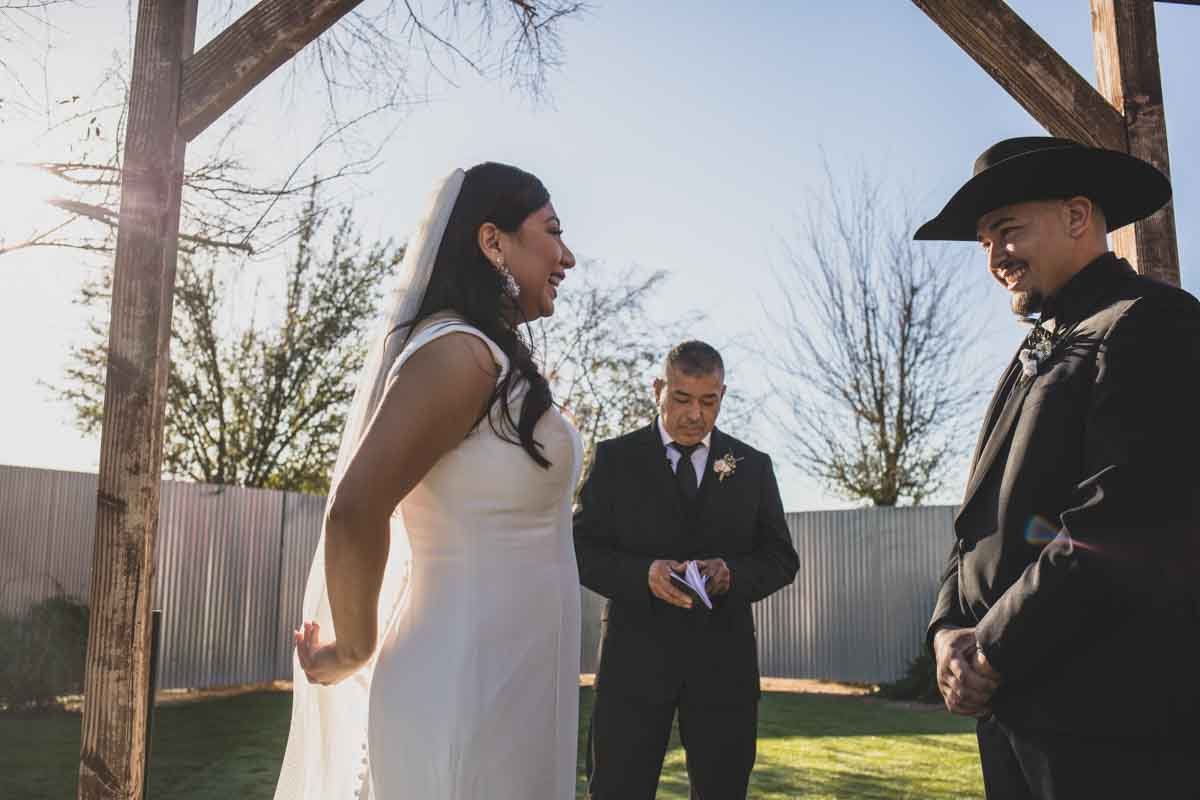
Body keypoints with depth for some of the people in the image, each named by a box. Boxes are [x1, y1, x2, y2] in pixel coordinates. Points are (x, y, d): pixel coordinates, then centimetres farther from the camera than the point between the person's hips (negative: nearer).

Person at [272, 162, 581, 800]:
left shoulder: (489, 361, 12)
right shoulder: (459, 351, -18)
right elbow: (355, 509, -23)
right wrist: (353, 650, -10)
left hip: (504, 678, 9)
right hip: (471, 681, -9)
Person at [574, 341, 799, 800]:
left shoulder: (753, 466, 10)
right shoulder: (615, 458, 4)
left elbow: (782, 559, 8)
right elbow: (582, 551, 0)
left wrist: (732, 574, -14)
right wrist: (642, 574, -20)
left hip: (722, 659, 2)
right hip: (636, 656, -2)